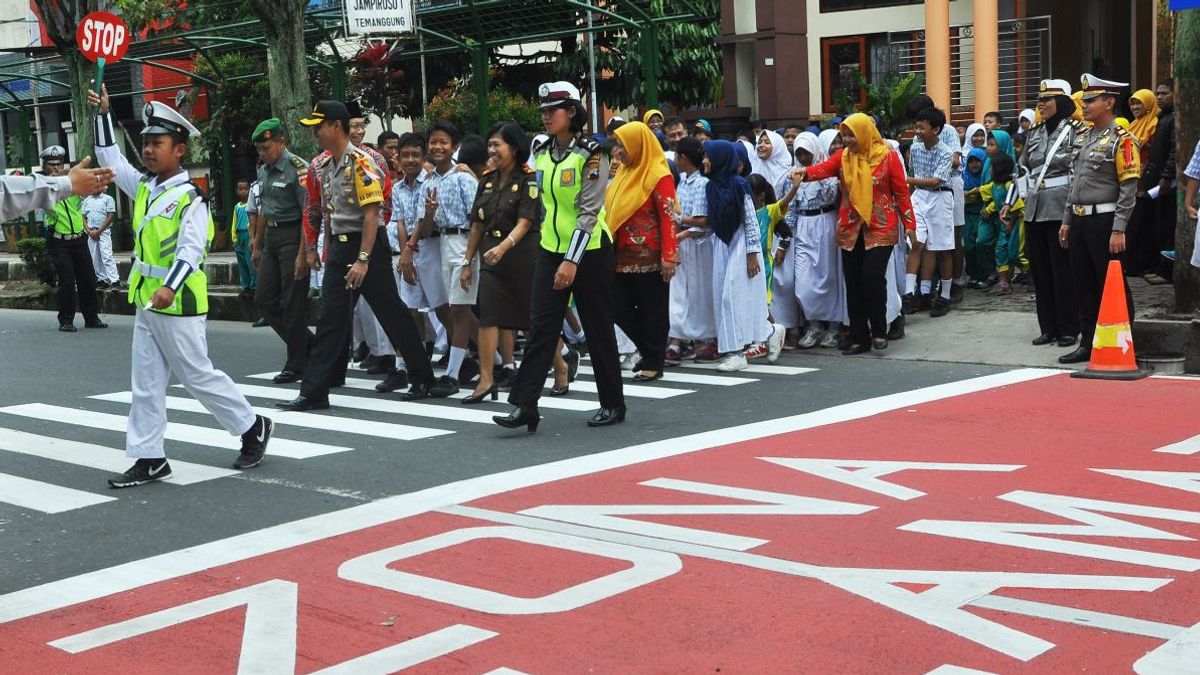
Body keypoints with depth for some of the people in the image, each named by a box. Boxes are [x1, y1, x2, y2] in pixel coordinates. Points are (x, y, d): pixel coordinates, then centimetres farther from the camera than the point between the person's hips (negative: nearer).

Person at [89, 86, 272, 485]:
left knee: (197, 375, 1)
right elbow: (110, 159, 21)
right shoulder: (144, 187, 10)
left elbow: (190, 249, -23)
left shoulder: (190, 197, -14)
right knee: (146, 381, 7)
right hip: (147, 301, 8)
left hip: (178, 302, -8)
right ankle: (149, 458, 12)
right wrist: (102, 115, 12)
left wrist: (169, 287, -37)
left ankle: (253, 428, 17)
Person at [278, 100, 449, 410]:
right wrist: (330, 253, 18)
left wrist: (363, 260, -23)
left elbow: (371, 213, -18)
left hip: (368, 246, -8)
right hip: (340, 247, 8)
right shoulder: (325, 167, 11)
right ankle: (313, 392, 6)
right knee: (331, 319, 4)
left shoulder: (360, 162, -14)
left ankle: (423, 380, 13)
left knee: (392, 315, 1)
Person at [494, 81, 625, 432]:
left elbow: (589, 211, -17)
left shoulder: (591, 154, -12)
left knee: (598, 330, 4)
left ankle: (613, 404, 17)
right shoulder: (542, 155, 8)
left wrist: (572, 261, -23)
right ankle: (524, 405, -5)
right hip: (551, 251, 6)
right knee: (541, 328, -2)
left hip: (590, 253, -6)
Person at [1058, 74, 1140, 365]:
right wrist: (1067, 221, 15)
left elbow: (1129, 189, -14)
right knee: (1084, 286, 12)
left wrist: (1118, 231, -19)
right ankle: (1088, 343, 21)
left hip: (1104, 221, -7)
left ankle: (1120, 346, 7)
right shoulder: (1081, 138, 13)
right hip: (1079, 221, 7)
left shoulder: (1122, 139, -10)